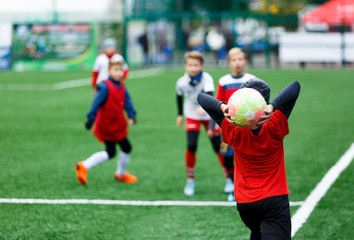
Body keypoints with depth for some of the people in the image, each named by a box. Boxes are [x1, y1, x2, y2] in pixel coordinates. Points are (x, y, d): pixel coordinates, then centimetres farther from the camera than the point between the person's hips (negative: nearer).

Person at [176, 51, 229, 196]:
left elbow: (209, 94, -43)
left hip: (209, 115, -1)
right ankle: (190, 181, 1)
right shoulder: (181, 82, -15)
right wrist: (180, 114, 13)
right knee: (191, 146, -16)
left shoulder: (207, 78, -25)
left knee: (219, 147, -3)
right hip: (192, 116, 1)